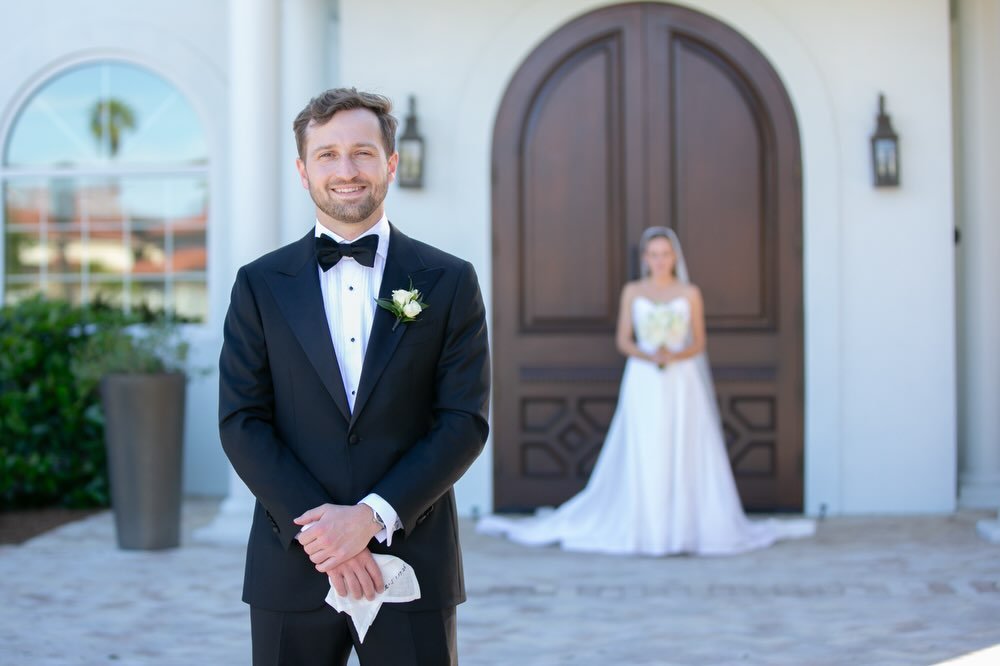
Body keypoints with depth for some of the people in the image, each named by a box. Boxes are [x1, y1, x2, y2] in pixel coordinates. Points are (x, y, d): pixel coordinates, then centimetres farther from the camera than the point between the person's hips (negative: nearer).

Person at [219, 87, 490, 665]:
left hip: (413, 563, -1)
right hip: (292, 568, 1)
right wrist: (317, 529, -12)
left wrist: (373, 515, -14)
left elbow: (465, 421, -3)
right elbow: (242, 422, -1)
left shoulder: (449, 282, 2)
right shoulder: (260, 285, 4)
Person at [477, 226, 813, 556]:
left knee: (685, 454, -2)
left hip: (681, 382, 0)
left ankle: (686, 526, 4)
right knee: (642, 456, -2)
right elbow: (623, 340, 4)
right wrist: (649, 356, -14)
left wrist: (676, 355, -15)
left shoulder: (690, 293, 6)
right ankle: (643, 528, 3)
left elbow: (699, 343, 5)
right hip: (643, 381, 0)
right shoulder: (632, 291, 7)